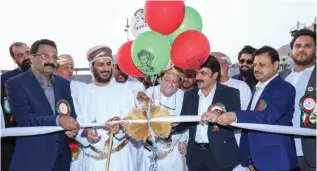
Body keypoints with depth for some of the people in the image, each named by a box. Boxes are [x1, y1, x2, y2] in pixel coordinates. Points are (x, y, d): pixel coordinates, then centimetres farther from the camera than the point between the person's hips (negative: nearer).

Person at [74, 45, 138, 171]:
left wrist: (120, 127, -28)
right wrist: (85, 133, -19)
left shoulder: (124, 91, -1)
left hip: (121, 156, -1)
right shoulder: (83, 94, 3)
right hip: (93, 157, 1)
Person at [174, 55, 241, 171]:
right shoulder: (189, 95, 8)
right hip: (195, 153, 4)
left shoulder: (230, 93, -4)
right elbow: (184, 122, 8)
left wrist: (219, 116, -27)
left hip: (221, 154, -3)